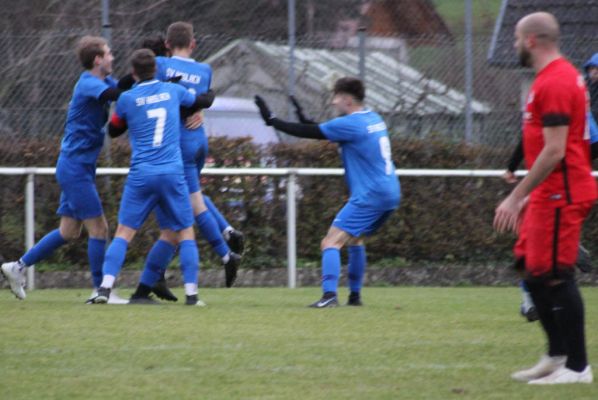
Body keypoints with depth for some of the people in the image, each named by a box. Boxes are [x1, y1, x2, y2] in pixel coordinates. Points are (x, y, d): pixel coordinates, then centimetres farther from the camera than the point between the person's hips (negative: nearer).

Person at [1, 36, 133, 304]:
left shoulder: (101, 82, 14)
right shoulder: (88, 85, -16)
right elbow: (116, 95, -32)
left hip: (76, 168, 10)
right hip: (76, 167, -10)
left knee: (69, 232, 13)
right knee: (98, 228, -7)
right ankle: (100, 290, -2)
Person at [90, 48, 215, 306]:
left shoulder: (127, 99, 1)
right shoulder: (173, 91, 7)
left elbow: (113, 131, 18)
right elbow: (204, 101, 26)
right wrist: (211, 94, 48)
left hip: (141, 175, -1)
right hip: (173, 173, 1)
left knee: (124, 232, 3)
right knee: (185, 233, 10)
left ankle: (105, 287, -11)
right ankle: (191, 292, 1)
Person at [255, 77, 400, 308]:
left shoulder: (350, 124, -13)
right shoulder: (373, 119, 15)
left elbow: (311, 133, -12)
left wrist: (271, 120, -6)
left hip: (370, 195, -10)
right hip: (390, 194, 10)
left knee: (331, 242, -13)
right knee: (355, 238, 29)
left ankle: (329, 295, -28)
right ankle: (355, 295, 30)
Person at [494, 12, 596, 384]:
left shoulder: (554, 84, -17)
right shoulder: (561, 77, 16)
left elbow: (554, 151, -22)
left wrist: (517, 197, -20)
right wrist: (530, 196, 24)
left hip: (560, 196, -11)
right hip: (550, 196, 11)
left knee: (555, 276, -8)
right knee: (535, 272, 15)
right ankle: (557, 356, 21)